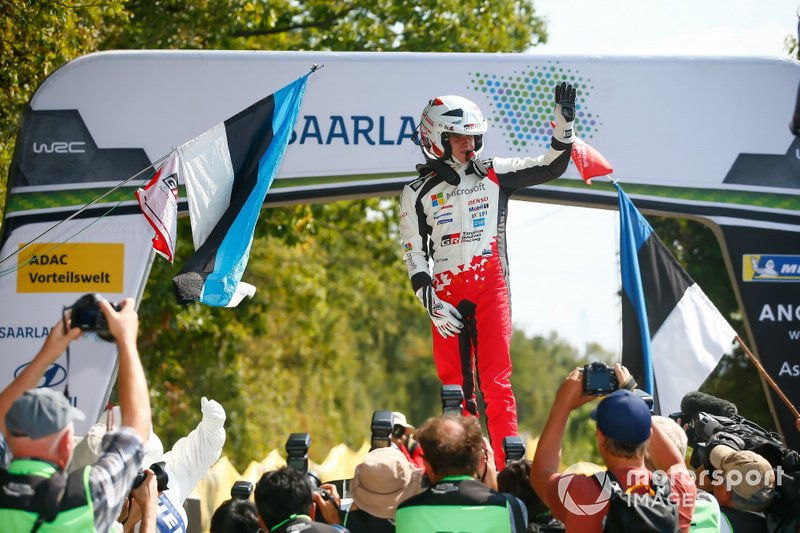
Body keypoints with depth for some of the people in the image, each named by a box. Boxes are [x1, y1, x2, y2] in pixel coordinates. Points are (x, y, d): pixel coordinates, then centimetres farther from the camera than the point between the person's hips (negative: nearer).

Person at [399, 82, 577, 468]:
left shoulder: (494, 174, 7)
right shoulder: (417, 193, 6)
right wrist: (432, 304, -7)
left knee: (496, 381, -7)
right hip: (446, 293, 1)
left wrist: (563, 125, -12)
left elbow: (550, 167, 3)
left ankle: (508, 468, -10)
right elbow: (414, 255, 4)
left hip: (491, 286, -1)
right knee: (453, 385, 2)